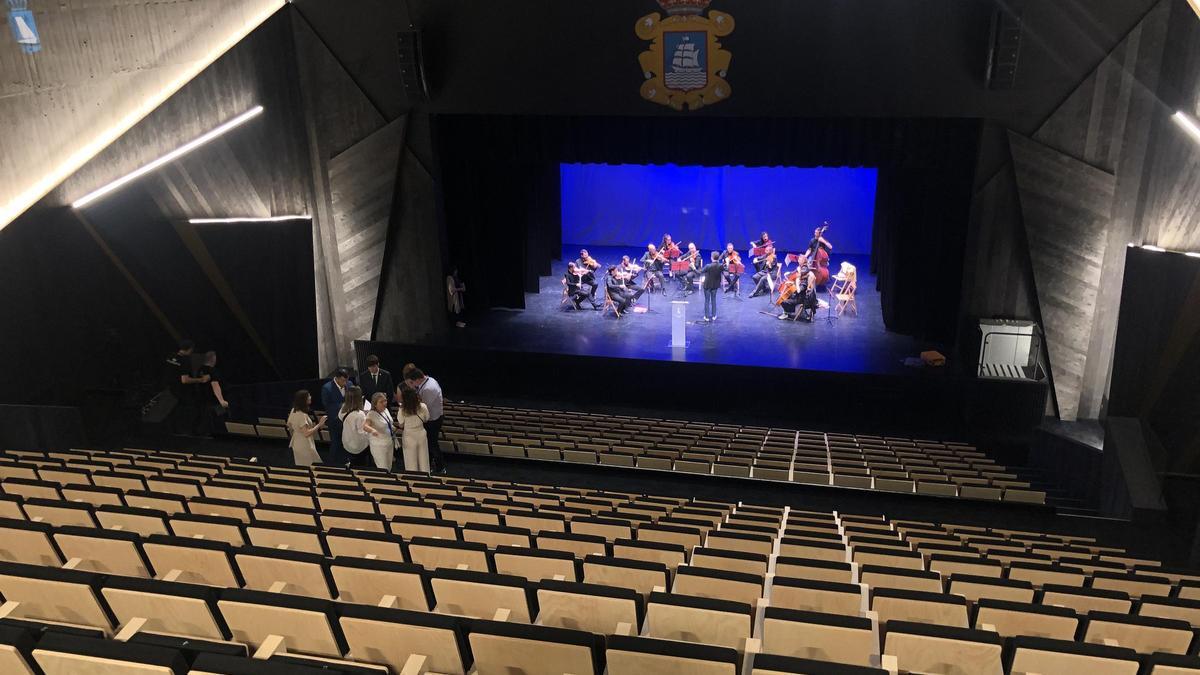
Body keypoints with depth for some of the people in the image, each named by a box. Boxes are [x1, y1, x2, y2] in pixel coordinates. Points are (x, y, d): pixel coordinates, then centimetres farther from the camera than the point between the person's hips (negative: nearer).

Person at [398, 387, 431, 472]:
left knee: (411, 462, 13)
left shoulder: (402, 410, -24)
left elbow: (401, 425, -10)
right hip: (421, 434, 3)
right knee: (423, 459, 19)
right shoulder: (423, 407, -15)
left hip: (409, 437, -3)